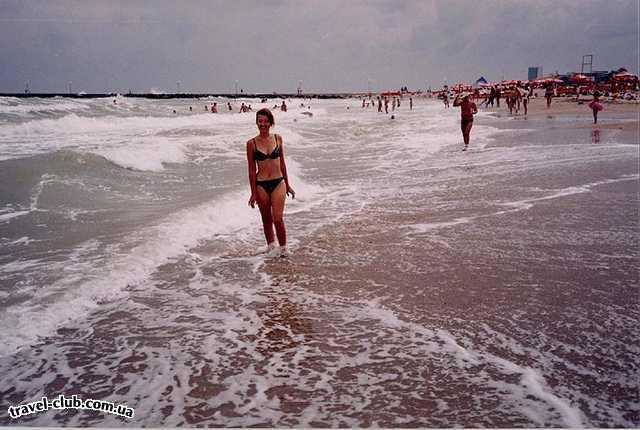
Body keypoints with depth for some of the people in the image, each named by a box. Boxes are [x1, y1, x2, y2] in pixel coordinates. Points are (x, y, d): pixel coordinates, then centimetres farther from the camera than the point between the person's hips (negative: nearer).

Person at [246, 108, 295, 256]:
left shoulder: (278, 139, 3)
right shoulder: (251, 143, -2)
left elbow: (282, 163, 11)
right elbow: (252, 170, 1)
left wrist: (287, 185, 14)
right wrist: (253, 193, 0)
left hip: (278, 183, 0)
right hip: (261, 185, 0)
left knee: (278, 219, -8)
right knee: (266, 219, 12)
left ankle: (284, 250, 6)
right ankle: (270, 245, 28)